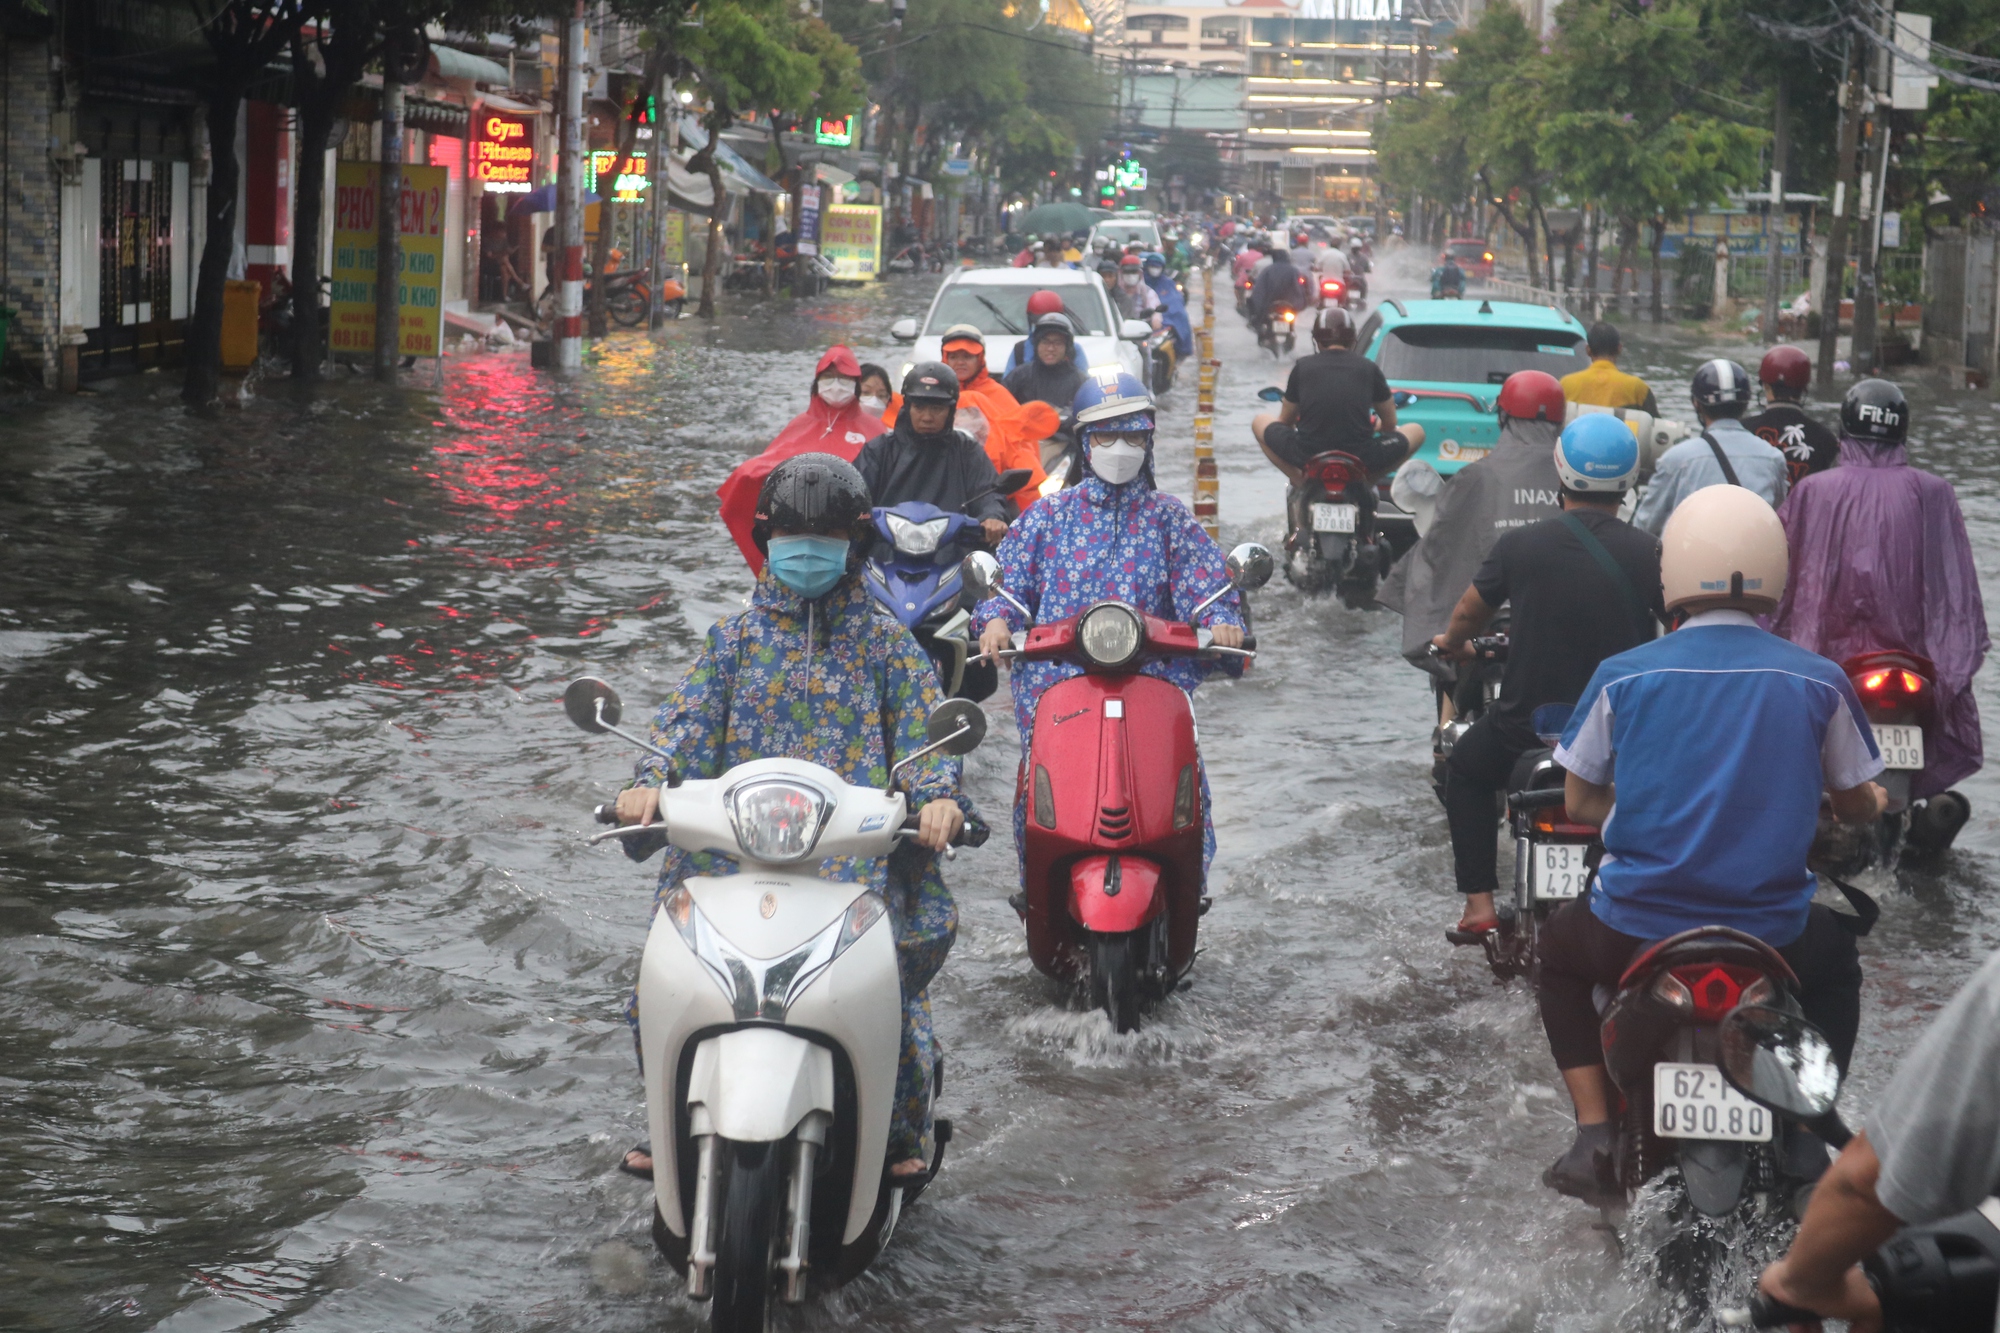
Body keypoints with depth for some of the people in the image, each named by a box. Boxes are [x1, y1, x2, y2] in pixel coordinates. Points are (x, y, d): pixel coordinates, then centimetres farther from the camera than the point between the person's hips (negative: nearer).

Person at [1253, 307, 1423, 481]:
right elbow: (1390, 424, 17)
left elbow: (1285, 421, 17)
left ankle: (1299, 481, 11)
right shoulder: (1369, 368, 6)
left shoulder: (1302, 366, 6)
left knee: (1260, 423, 27)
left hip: (1306, 456, 0)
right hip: (1360, 459, 0)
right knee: (1416, 431, 22)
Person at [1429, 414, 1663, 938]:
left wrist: (1452, 644, 32)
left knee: (1465, 771, 31)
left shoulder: (1519, 546, -8)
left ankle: (1479, 903, 21)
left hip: (1527, 726, 0)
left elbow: (1467, 614, 8)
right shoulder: (1649, 554, -9)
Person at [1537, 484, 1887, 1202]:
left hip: (1633, 934, -1)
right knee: (1836, 953, 36)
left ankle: (1594, 1132, 19)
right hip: (1771, 939, 1)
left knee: (1559, 942, 33)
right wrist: (1875, 803, 34)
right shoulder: (1821, 682, -4)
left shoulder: (1621, 676, -4)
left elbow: (1579, 803, 6)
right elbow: (1856, 805, 8)